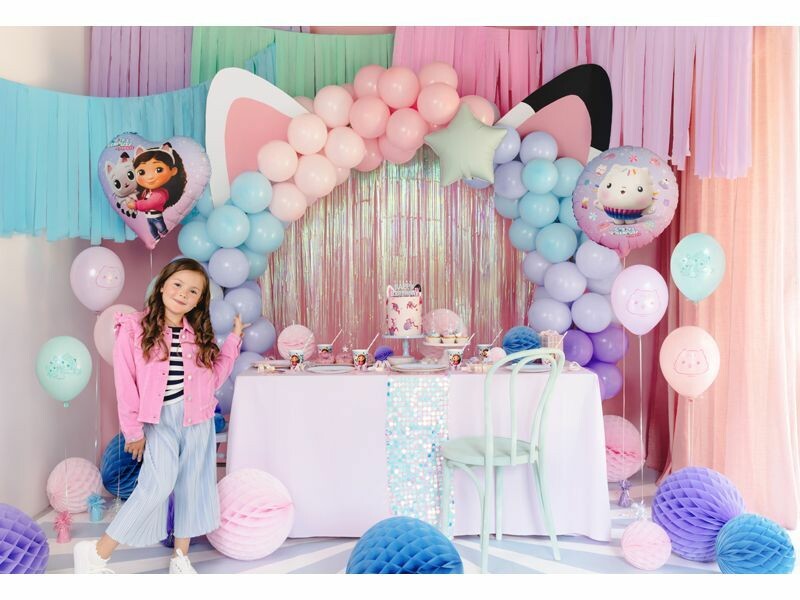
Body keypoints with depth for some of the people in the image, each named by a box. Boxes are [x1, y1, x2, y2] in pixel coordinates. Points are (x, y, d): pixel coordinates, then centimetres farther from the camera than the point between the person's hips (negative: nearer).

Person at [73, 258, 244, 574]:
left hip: (198, 420, 5)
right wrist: (133, 429, -5)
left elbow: (214, 377, 10)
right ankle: (96, 553, 0)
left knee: (192, 486, 9)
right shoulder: (135, 327, -6)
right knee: (159, 484, -16)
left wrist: (233, 340, 8)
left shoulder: (199, 333, 8)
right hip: (159, 419, -4)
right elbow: (125, 382, -6)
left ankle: (181, 557, 27)